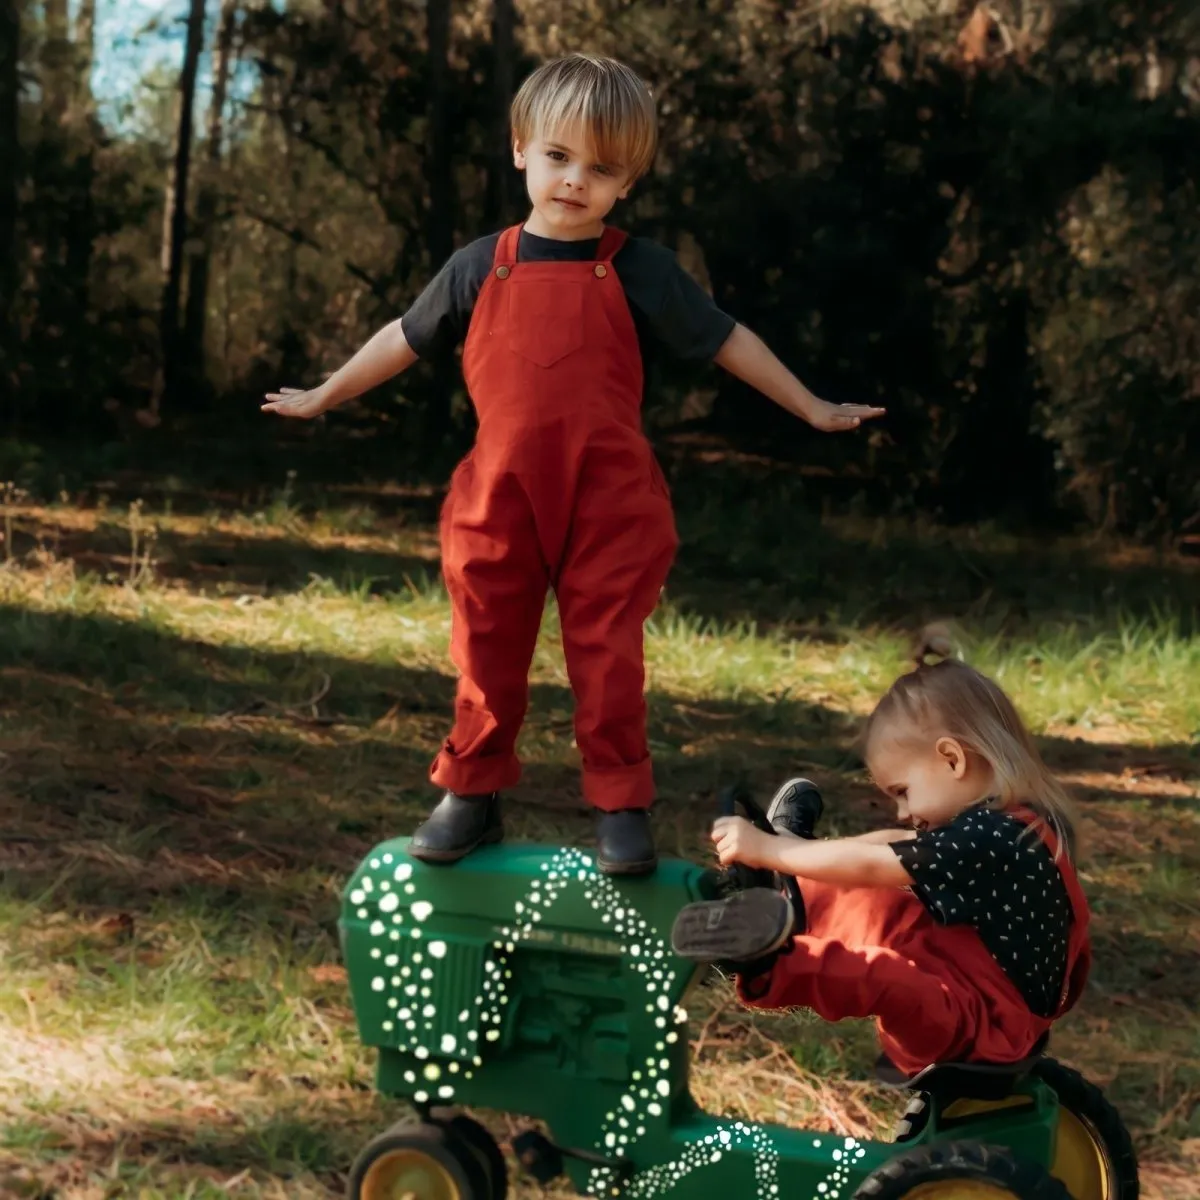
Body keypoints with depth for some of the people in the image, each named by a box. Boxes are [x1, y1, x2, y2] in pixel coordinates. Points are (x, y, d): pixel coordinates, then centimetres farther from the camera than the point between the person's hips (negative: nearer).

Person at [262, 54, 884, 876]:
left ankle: (622, 807, 11)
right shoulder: (481, 268, 4)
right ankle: (472, 794, 22)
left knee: (607, 653, 2)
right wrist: (323, 396, 25)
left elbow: (727, 340, 5)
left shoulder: (638, 271, -2)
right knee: (487, 649, 9)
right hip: (501, 499, 2)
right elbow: (407, 338, 17)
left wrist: (813, 410, 9)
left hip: (608, 503, -2)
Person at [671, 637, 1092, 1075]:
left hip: (971, 1027, -11)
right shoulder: (1007, 827, 7)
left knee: (881, 975, -39)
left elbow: (870, 866, -22)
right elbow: (896, 844, 14)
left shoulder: (993, 838, -22)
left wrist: (767, 849, -17)